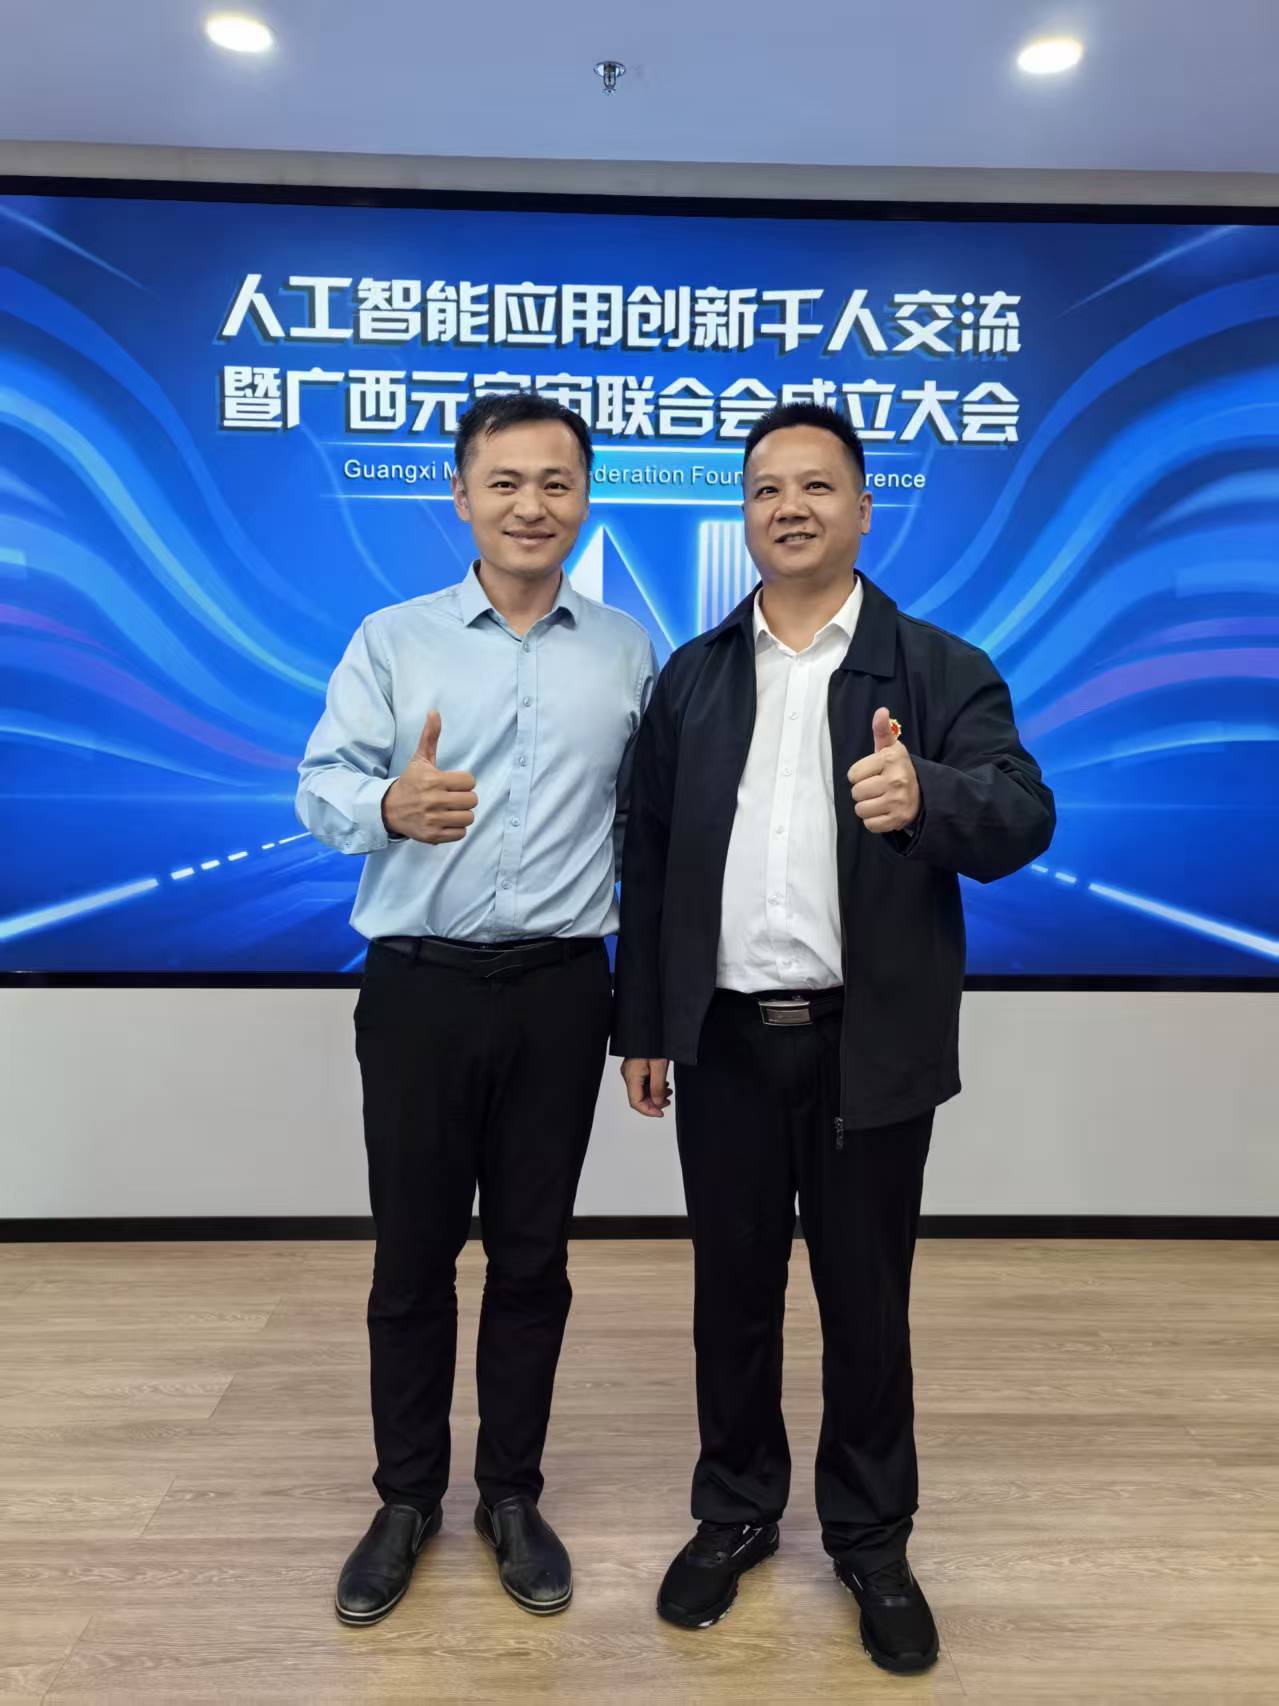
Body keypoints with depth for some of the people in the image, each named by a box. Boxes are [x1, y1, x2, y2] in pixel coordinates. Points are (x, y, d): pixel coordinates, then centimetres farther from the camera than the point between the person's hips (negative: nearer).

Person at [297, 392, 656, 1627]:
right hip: (418, 985, 0)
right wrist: (389, 807, -24)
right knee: (411, 1255, 10)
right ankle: (406, 1498, 31)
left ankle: (511, 1496, 31)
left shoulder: (629, 652, 6)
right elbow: (318, 792, -3)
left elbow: (645, 817, 7)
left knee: (531, 1254, 11)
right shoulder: (391, 639, 2)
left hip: (560, 989, 1)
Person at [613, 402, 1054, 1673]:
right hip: (726, 1042, 2)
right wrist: (643, 1025, 4)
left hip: (870, 1047, -2)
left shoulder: (944, 671, -1)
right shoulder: (691, 676, 7)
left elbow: (1023, 820, -13)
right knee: (732, 1292, 15)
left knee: (867, 1303, 12)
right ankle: (735, 1515, 37)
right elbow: (648, 859, 6)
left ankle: (871, 1540, 34)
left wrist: (927, 795, -36)